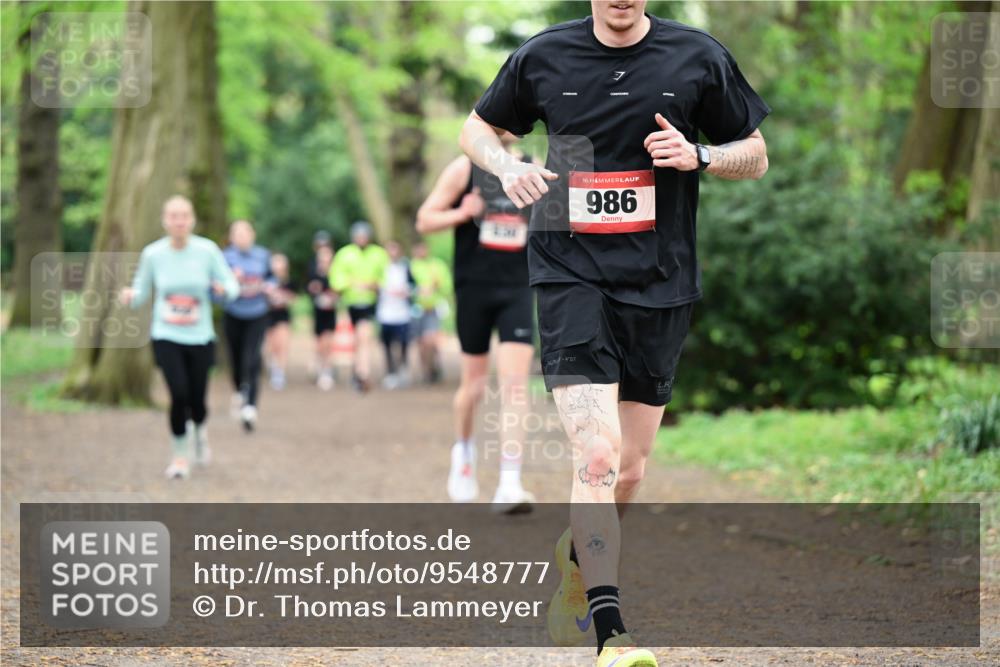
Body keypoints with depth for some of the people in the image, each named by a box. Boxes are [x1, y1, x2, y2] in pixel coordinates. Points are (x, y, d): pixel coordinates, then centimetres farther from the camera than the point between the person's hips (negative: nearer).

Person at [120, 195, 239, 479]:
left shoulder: (207, 251, -8)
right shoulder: (152, 254, -5)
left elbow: (233, 285, -1)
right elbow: (141, 292, 5)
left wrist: (224, 289, -24)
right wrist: (129, 296, -18)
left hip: (200, 338, 1)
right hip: (166, 337, -1)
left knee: (196, 400, 2)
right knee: (179, 394, -15)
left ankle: (199, 430, 41)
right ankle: (180, 455, 8)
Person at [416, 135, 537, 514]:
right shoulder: (464, 169, 0)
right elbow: (424, 220, 1)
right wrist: (461, 214, -17)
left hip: (518, 290, 1)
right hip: (474, 288, -1)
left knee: (514, 384, -12)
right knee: (474, 384, 9)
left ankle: (509, 486, -14)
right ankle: (463, 451, 39)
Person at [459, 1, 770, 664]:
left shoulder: (698, 57, 2)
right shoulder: (543, 56, 2)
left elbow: (756, 155, 11)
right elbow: (478, 128, 17)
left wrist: (697, 155, -9)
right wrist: (508, 167, -5)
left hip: (660, 286, 2)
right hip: (570, 278, -2)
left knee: (629, 472, 11)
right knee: (597, 456, -18)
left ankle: (576, 556, 43)